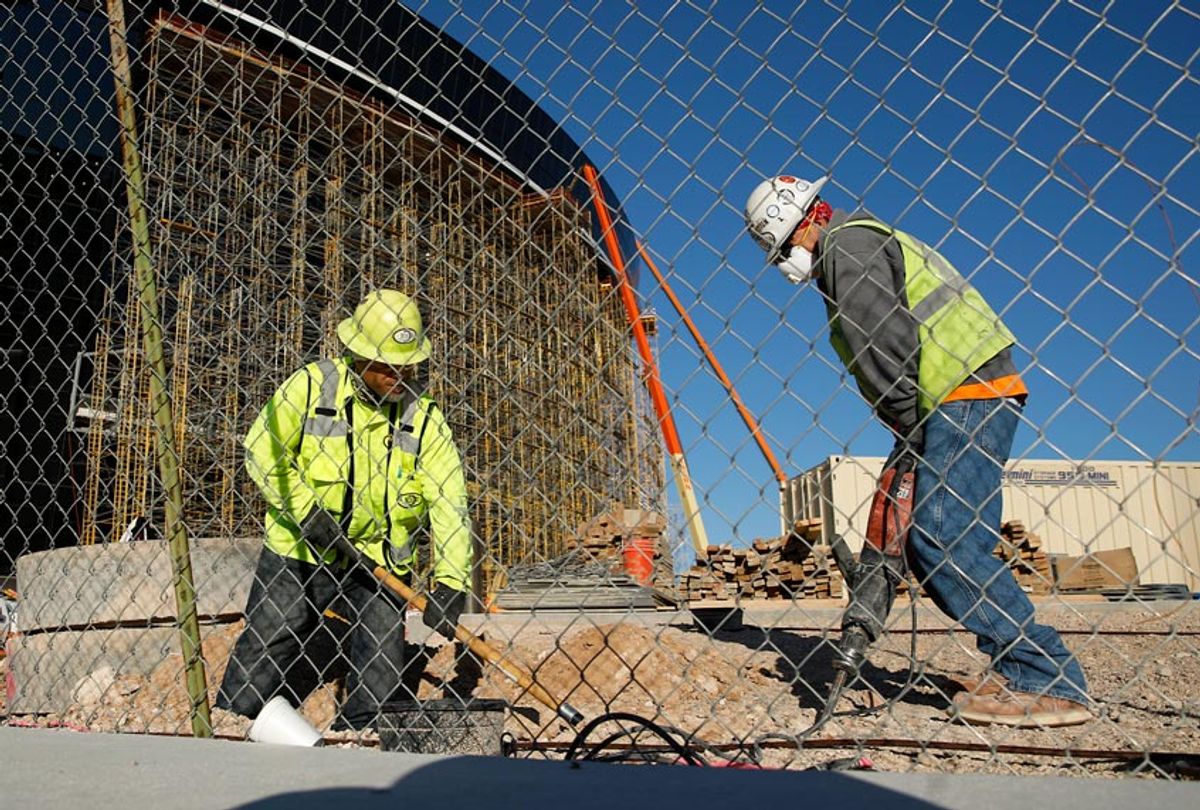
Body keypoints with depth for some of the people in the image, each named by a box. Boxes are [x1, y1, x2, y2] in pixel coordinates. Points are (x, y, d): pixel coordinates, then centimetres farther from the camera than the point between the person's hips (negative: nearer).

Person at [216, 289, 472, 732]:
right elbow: (261, 453, -5)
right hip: (301, 548, 0)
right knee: (264, 646, 9)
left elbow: (448, 499, -14)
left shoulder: (423, 416, -9)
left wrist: (450, 582, -23)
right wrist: (305, 510, -16)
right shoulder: (309, 386, -10)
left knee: (381, 671, 2)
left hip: (380, 559, 1)